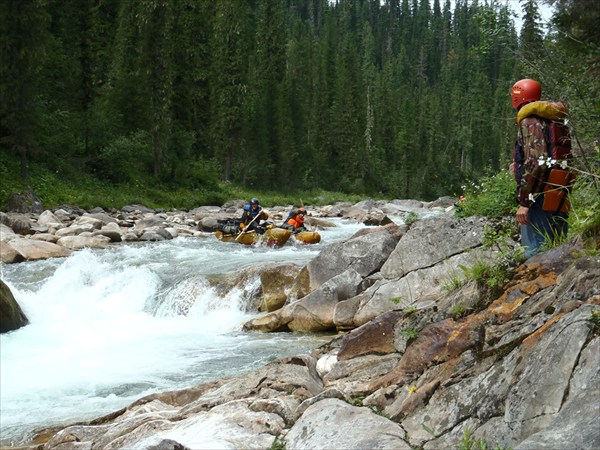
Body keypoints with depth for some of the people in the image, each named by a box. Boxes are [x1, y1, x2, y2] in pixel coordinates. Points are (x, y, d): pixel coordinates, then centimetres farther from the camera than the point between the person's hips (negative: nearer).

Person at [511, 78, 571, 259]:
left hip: (539, 197, -9)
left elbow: (536, 163, -23)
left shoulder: (530, 122, -12)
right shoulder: (555, 120, 15)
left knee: (536, 252, -5)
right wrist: (520, 164, 28)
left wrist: (524, 202, -20)